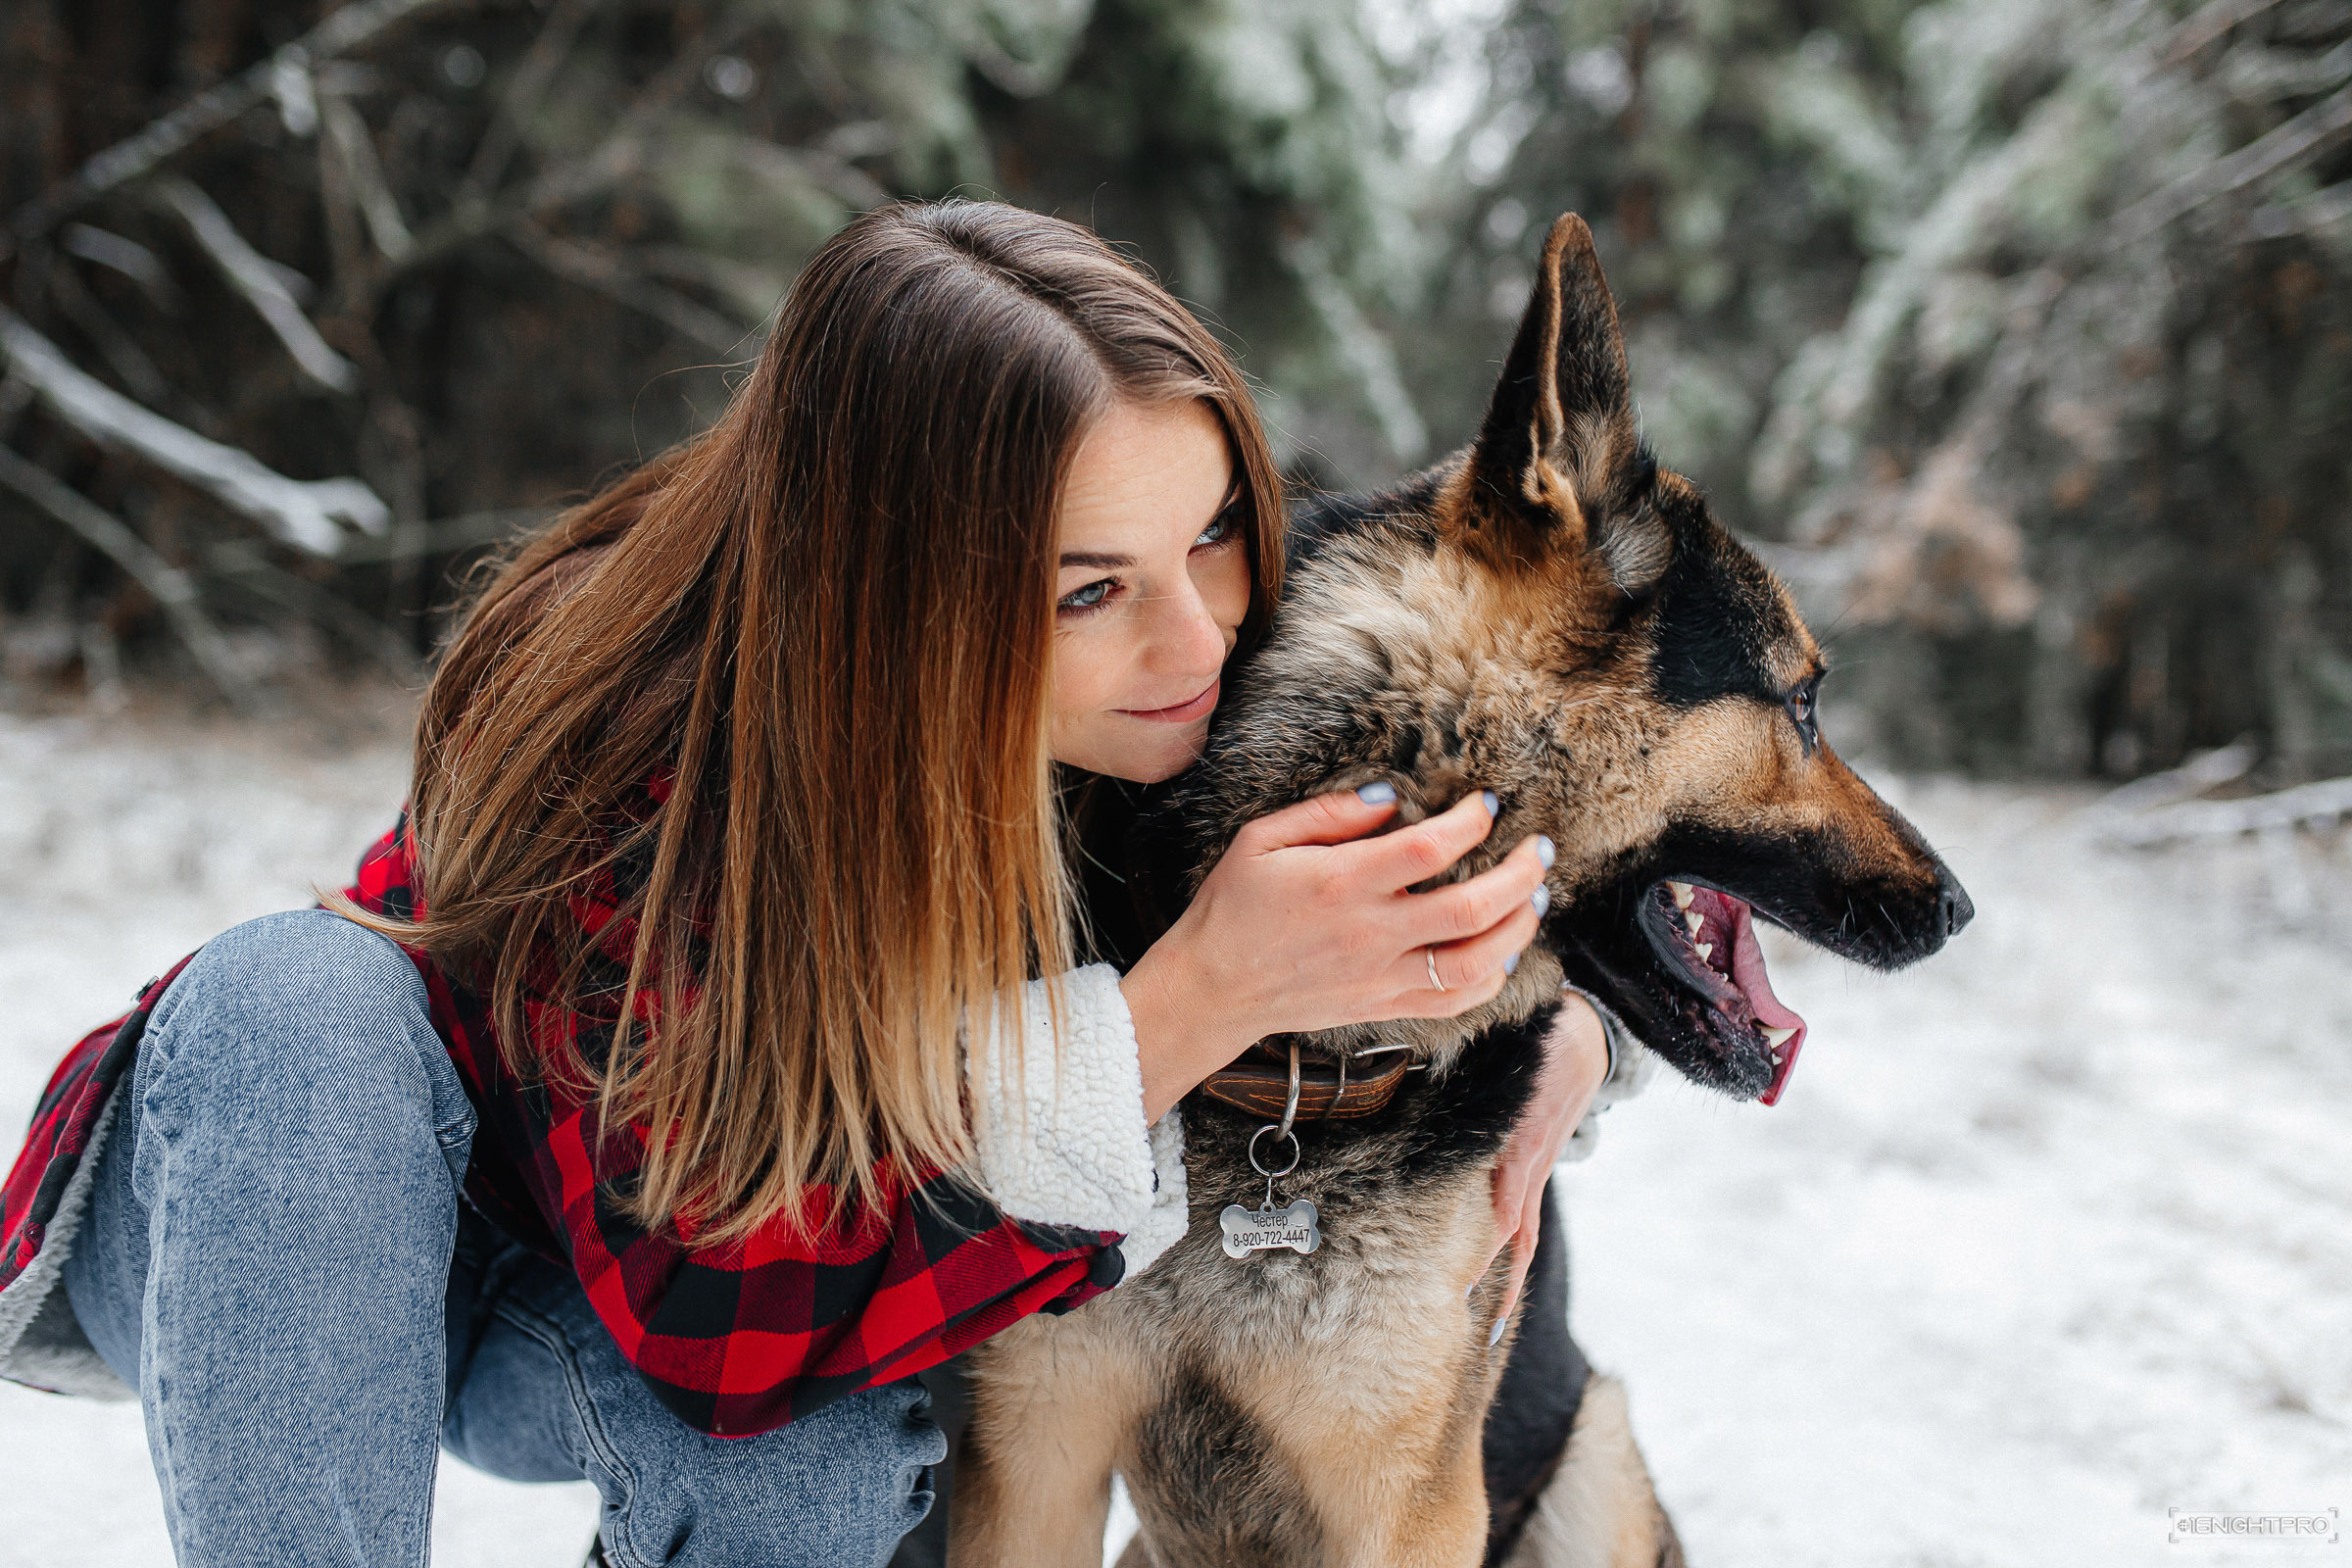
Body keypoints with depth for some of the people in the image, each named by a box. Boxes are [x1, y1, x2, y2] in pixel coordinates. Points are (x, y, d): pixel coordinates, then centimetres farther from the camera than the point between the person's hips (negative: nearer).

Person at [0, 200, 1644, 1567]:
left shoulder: (1189, 705, -20)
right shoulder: (633, 740, -35)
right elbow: (726, 1319, -34)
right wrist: (1197, 1001, -43)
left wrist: (1556, 1013, -26)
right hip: (281, 1266, -3)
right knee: (298, 996, -36)